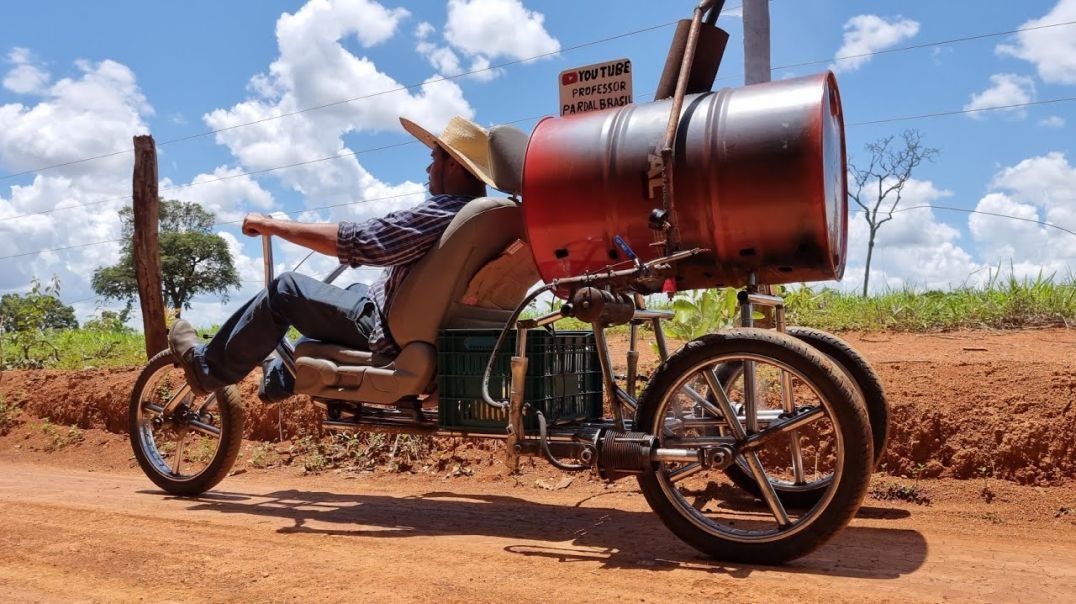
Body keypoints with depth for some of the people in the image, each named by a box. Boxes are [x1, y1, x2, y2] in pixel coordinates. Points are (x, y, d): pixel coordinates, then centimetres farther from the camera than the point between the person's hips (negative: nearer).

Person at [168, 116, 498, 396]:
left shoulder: (440, 212, -24)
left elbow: (355, 241, -24)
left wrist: (271, 225, -14)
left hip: (390, 336, -9)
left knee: (286, 289, 0)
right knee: (355, 291, 30)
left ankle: (208, 367, 16)